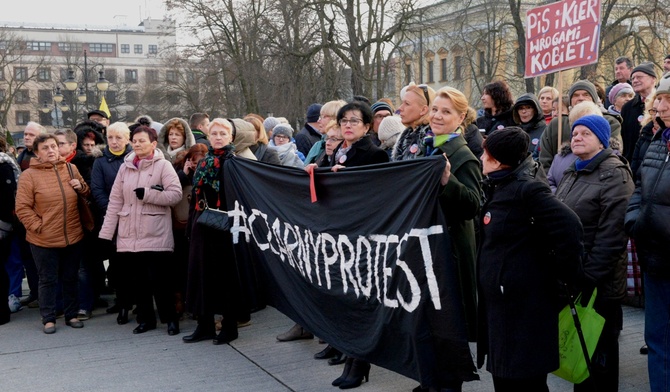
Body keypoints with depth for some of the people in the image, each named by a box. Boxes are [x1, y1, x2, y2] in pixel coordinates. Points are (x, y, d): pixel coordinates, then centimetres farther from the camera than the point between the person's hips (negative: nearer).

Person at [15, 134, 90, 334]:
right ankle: (48, 319, 19)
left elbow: (87, 194, 17)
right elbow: (22, 208, -7)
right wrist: (38, 226, -12)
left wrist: (82, 187, -4)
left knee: (71, 279, 14)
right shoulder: (29, 175, -7)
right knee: (48, 280, 7)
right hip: (44, 240, -3)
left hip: (73, 237, 4)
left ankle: (71, 315, 27)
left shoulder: (70, 169, 4)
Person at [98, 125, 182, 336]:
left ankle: (170, 318, 11)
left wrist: (148, 194, -19)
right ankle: (146, 318, 22)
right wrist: (106, 232, 5)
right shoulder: (125, 167, 11)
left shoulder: (163, 166, -3)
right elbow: (115, 201, 9)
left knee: (158, 277, -4)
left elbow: (176, 194, -12)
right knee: (138, 279, 10)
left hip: (155, 234, -5)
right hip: (129, 234, 5)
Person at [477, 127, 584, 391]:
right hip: (500, 306, 10)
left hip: (524, 309, -9)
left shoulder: (527, 189, -18)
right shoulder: (498, 189, 11)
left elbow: (569, 228, -25)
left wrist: (564, 274, -16)